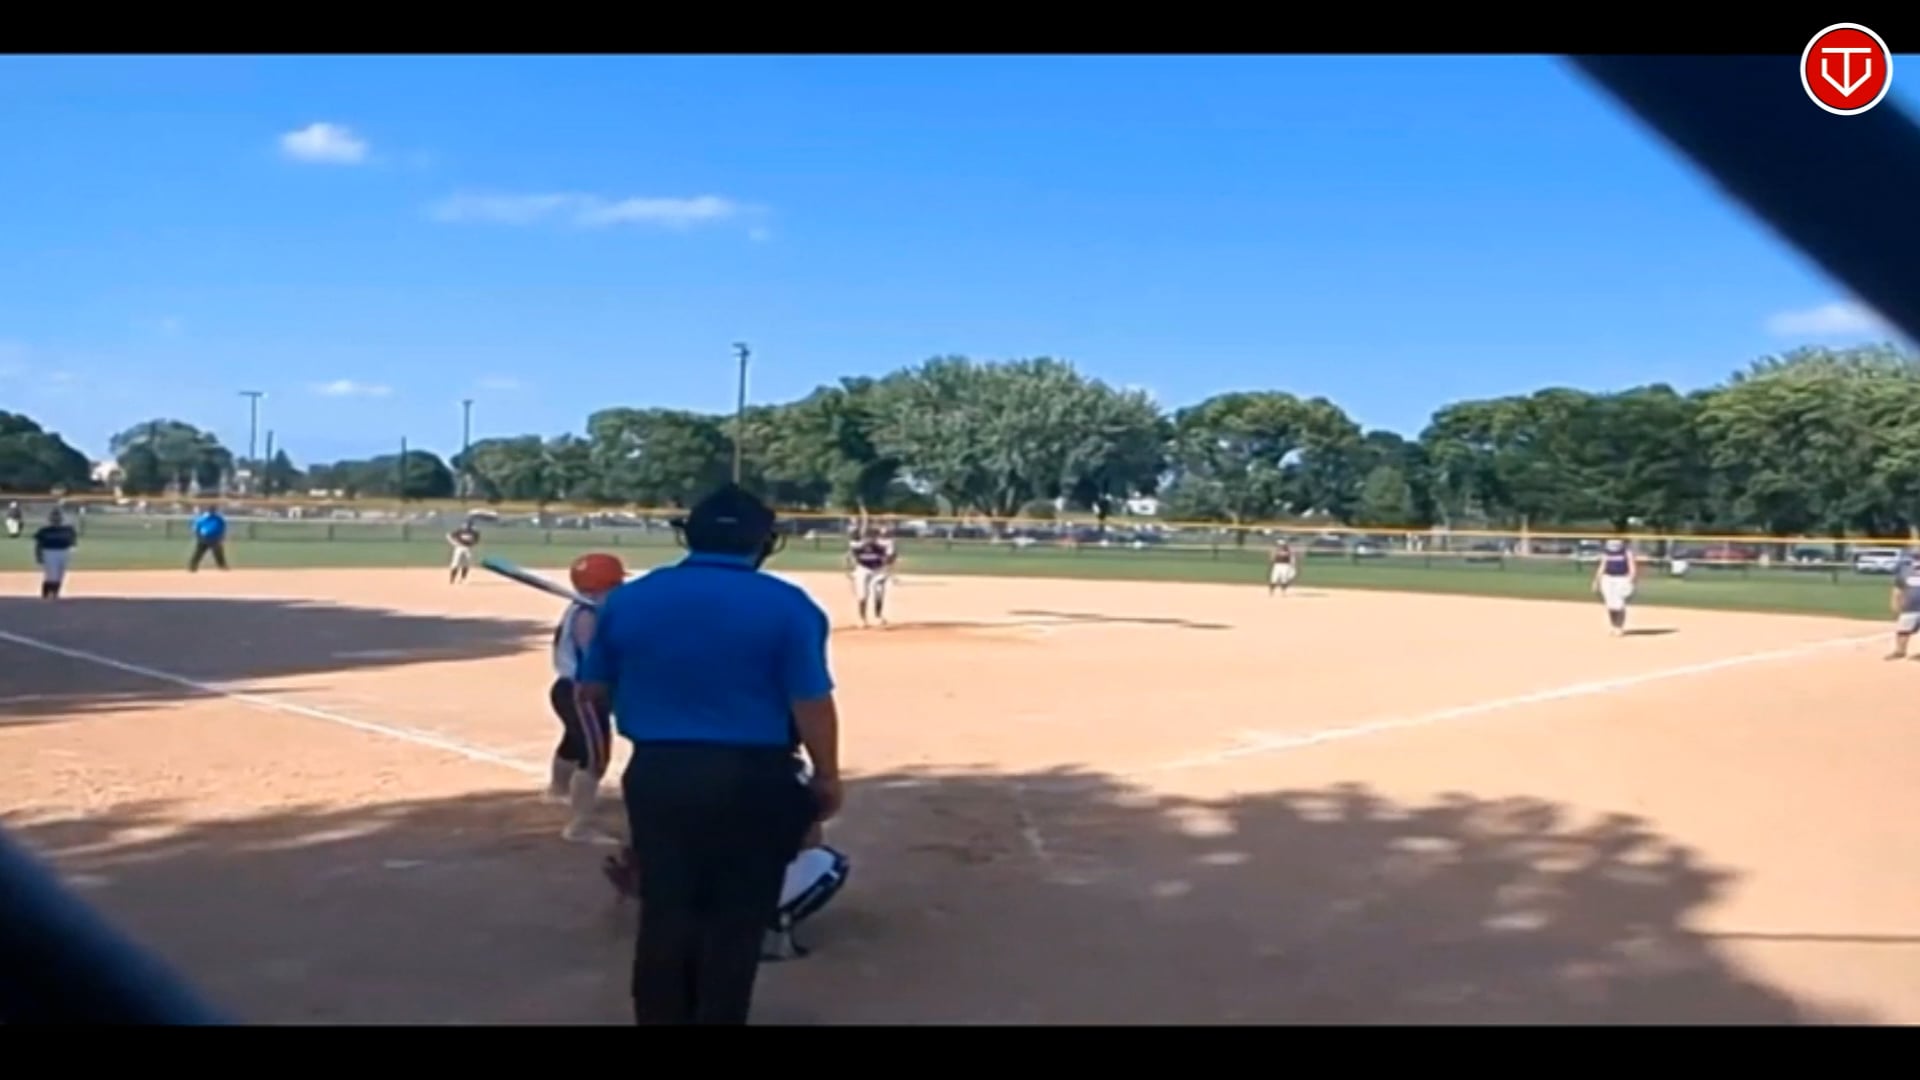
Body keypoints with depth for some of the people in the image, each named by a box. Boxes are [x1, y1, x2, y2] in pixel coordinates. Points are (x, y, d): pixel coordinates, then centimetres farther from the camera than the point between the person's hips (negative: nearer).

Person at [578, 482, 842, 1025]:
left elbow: (591, 692, 8)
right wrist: (826, 777, 1)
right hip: (752, 778, -3)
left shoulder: (627, 599, 1)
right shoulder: (787, 605, -10)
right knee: (735, 917, 10)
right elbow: (812, 704, -12)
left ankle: (660, 1016, 26)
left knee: (665, 910, 16)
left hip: (656, 773, 3)